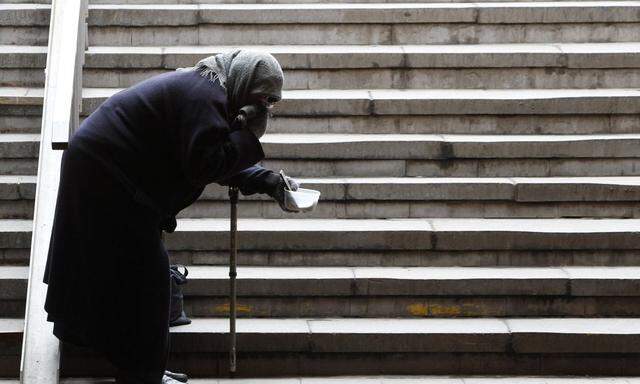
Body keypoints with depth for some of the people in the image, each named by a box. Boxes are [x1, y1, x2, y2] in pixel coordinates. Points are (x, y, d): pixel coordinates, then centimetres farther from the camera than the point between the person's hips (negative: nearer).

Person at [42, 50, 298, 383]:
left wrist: (267, 181, 3)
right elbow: (204, 165, -27)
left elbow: (217, 160, 14)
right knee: (142, 272, -4)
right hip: (108, 179, -10)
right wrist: (251, 134, -18)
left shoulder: (201, 87, 13)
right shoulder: (205, 96, -20)